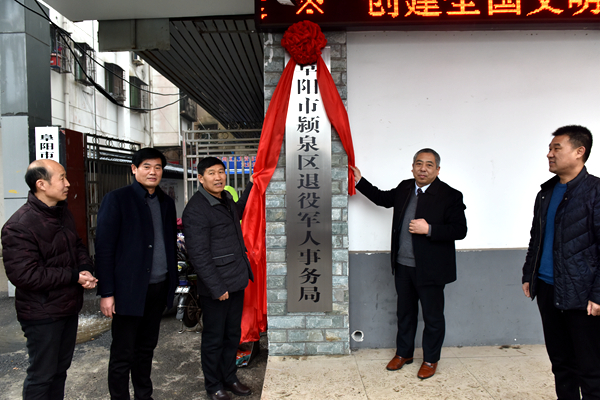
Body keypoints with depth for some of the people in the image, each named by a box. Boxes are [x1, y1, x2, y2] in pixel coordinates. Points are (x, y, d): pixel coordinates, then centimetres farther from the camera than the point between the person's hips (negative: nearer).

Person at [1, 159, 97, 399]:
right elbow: (23, 274, -25)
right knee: (42, 375, 8)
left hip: (69, 307, 8)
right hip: (42, 315, -8)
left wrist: (85, 269, -6)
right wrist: (74, 277, -22)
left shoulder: (63, 213, 5)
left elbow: (77, 246, 14)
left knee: (60, 369, 22)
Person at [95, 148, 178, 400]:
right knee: (123, 354, 6)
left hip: (159, 287, 5)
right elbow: (104, 248, -10)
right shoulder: (117, 199, -7)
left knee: (147, 348, 18)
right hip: (130, 289, -5)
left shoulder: (166, 202, 10)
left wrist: (172, 283, 11)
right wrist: (106, 293, -13)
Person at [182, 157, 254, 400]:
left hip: (236, 282, 8)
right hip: (215, 288, -8)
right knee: (214, 338, 9)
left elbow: (238, 212, 34)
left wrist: (252, 185, 28)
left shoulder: (226, 199, 9)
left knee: (233, 334, 19)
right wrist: (217, 288, -19)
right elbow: (198, 255, -20)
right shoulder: (196, 210, -17)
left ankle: (229, 378, 36)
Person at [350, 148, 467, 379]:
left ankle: (431, 360, 31)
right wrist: (359, 181, 18)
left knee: (433, 316, 10)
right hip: (403, 266, 6)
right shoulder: (404, 188, 6)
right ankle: (404, 353, 38)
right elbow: (382, 198, 23)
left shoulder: (450, 196, -11)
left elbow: (460, 230, -15)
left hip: (430, 269, -5)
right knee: (405, 313, 20)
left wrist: (428, 229, -25)